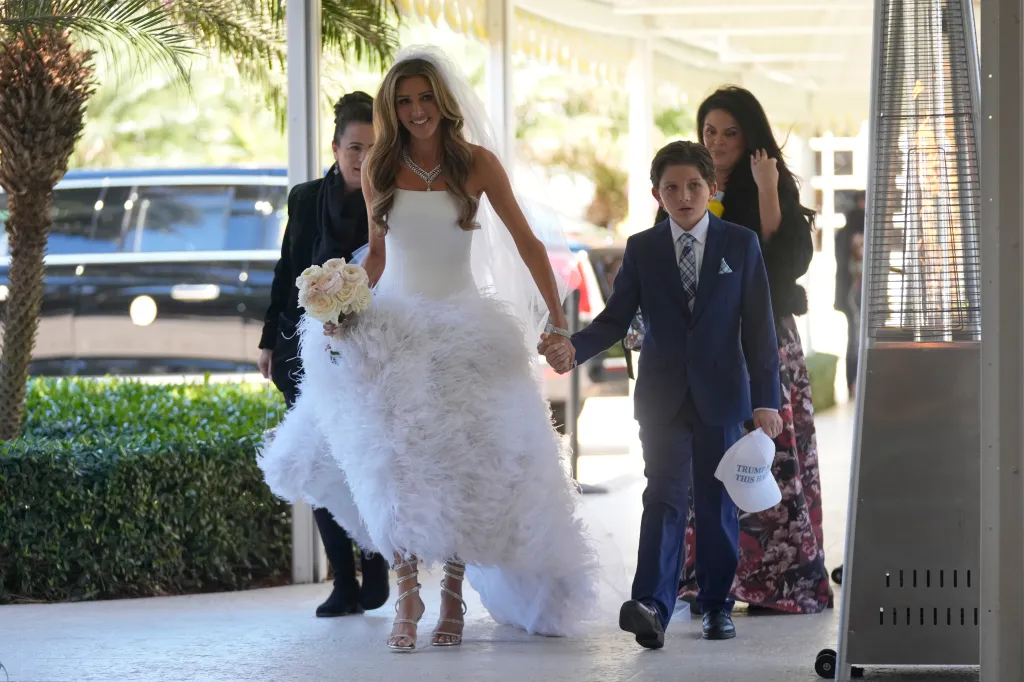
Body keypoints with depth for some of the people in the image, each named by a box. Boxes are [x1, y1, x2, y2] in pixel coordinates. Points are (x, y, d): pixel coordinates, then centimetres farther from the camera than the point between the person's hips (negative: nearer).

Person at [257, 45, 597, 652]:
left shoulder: (476, 163, -3)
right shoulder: (380, 169, 4)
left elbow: (528, 244, -1)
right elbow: (376, 254, 13)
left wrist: (557, 322, -6)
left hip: (464, 331, -2)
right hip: (394, 325, 2)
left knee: (460, 470, -1)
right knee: (395, 467, -9)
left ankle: (454, 598, 11)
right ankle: (407, 599, -3)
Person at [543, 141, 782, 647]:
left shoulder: (741, 245, 2)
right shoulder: (642, 250, 5)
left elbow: (759, 327, 1)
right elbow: (615, 319, 4)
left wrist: (766, 399, -4)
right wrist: (573, 350, -16)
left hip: (721, 395, 0)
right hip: (662, 396, 0)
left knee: (718, 502, 6)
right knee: (665, 497, -10)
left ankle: (717, 603, 18)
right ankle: (652, 606, -23)